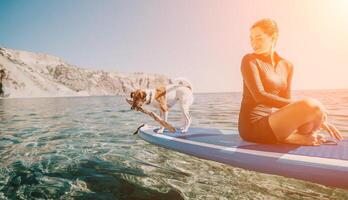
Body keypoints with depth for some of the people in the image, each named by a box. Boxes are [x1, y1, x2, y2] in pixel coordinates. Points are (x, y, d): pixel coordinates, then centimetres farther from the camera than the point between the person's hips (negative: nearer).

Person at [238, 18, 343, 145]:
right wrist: (301, 106, -21)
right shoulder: (249, 60, -6)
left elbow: (285, 103, 13)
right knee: (312, 105, -23)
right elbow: (260, 96, -17)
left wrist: (317, 118, 3)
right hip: (252, 126, -7)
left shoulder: (287, 66, 12)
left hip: (266, 122, 7)